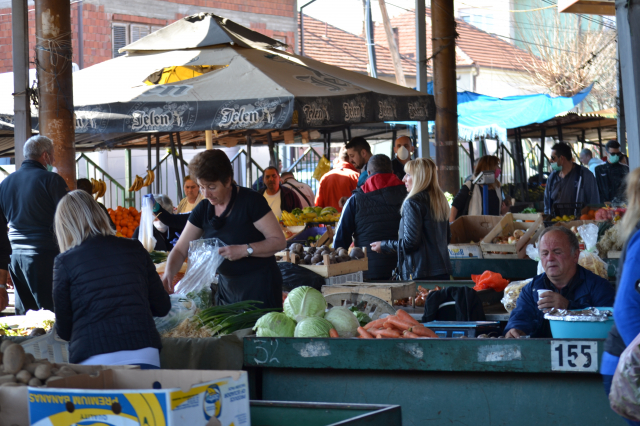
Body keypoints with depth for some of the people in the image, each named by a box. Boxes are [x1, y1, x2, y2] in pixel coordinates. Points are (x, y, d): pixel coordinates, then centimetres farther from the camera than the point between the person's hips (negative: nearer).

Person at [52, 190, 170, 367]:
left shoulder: (64, 261, 1)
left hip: (93, 361, -2)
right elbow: (162, 307, 14)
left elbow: (64, 330, 5)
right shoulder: (134, 249, 9)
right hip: (144, 357, 2)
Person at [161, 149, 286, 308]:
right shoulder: (203, 210, 3)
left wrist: (245, 250, -27)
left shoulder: (251, 201, -13)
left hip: (260, 285, -5)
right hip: (227, 287, 5)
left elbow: (279, 241, -15)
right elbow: (180, 249, 4)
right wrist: (168, 273, -16)